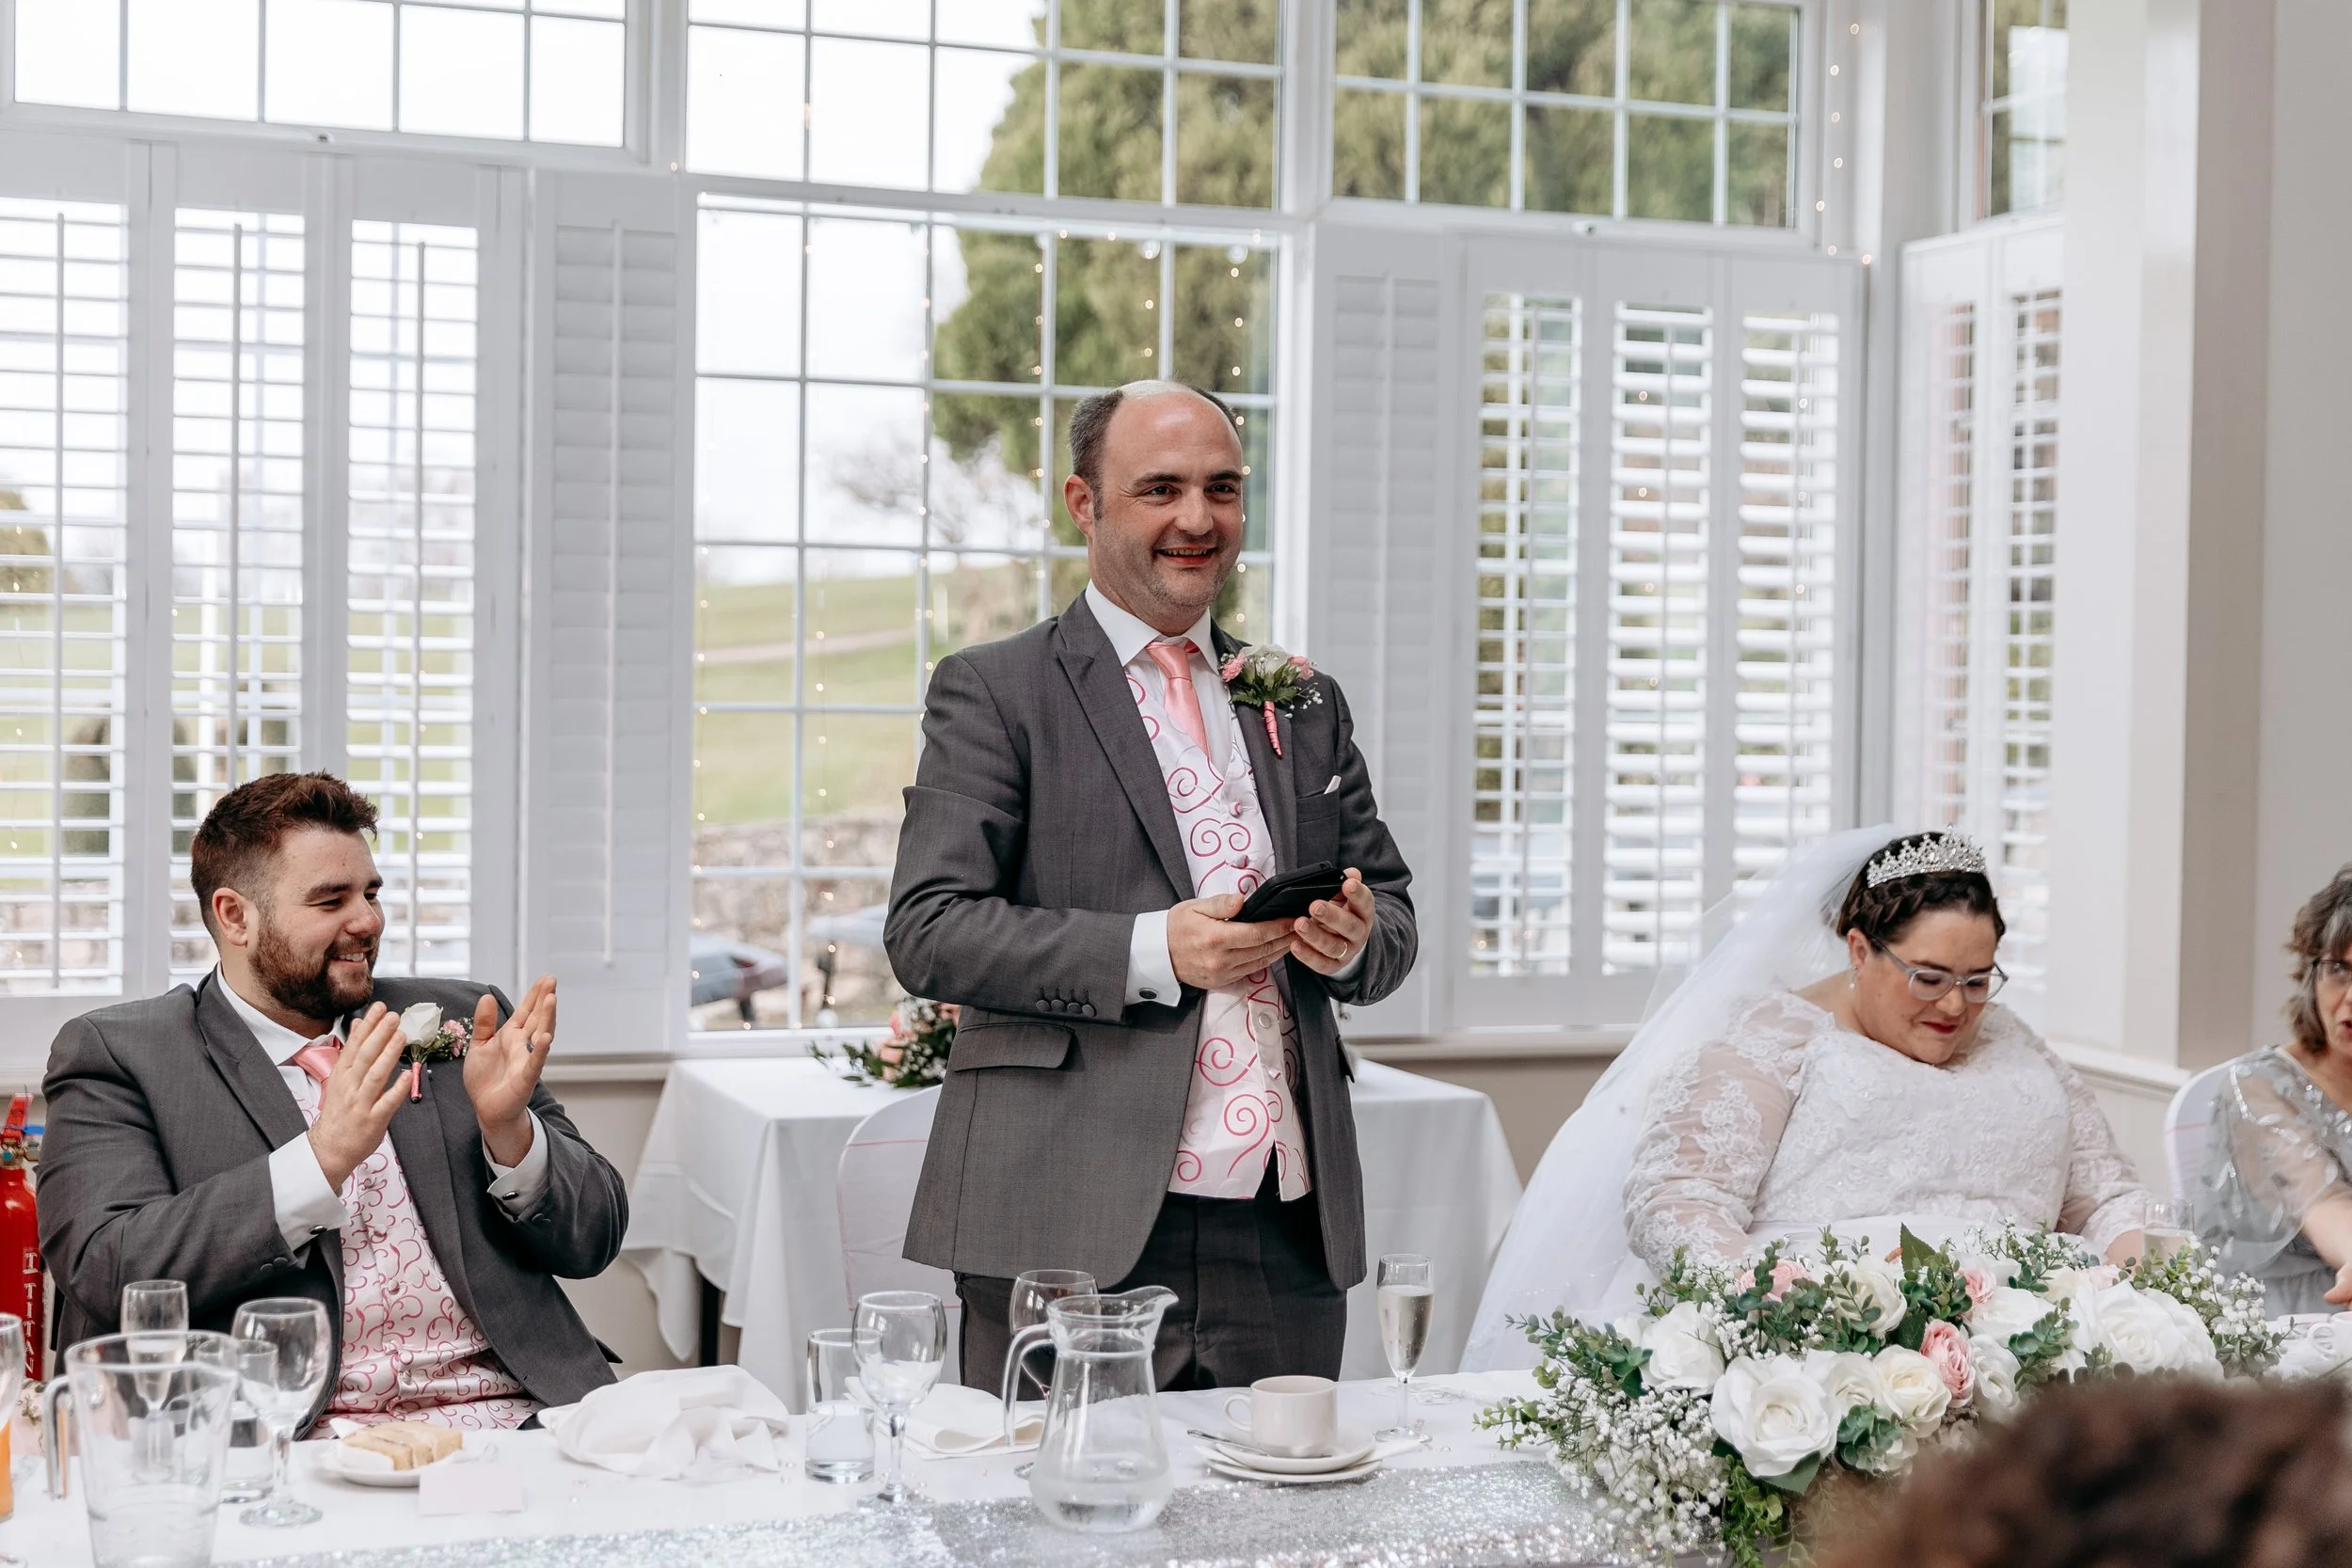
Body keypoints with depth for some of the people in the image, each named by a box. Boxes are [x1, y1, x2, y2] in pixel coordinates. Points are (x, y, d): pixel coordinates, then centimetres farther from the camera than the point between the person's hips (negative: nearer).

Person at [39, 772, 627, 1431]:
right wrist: (323, 1157, -16)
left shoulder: (456, 1020, 16)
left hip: (514, 1418, 4)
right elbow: (108, 1272, -9)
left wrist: (508, 1128, -6)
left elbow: (595, 1240, 14)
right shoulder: (115, 1054, 7)